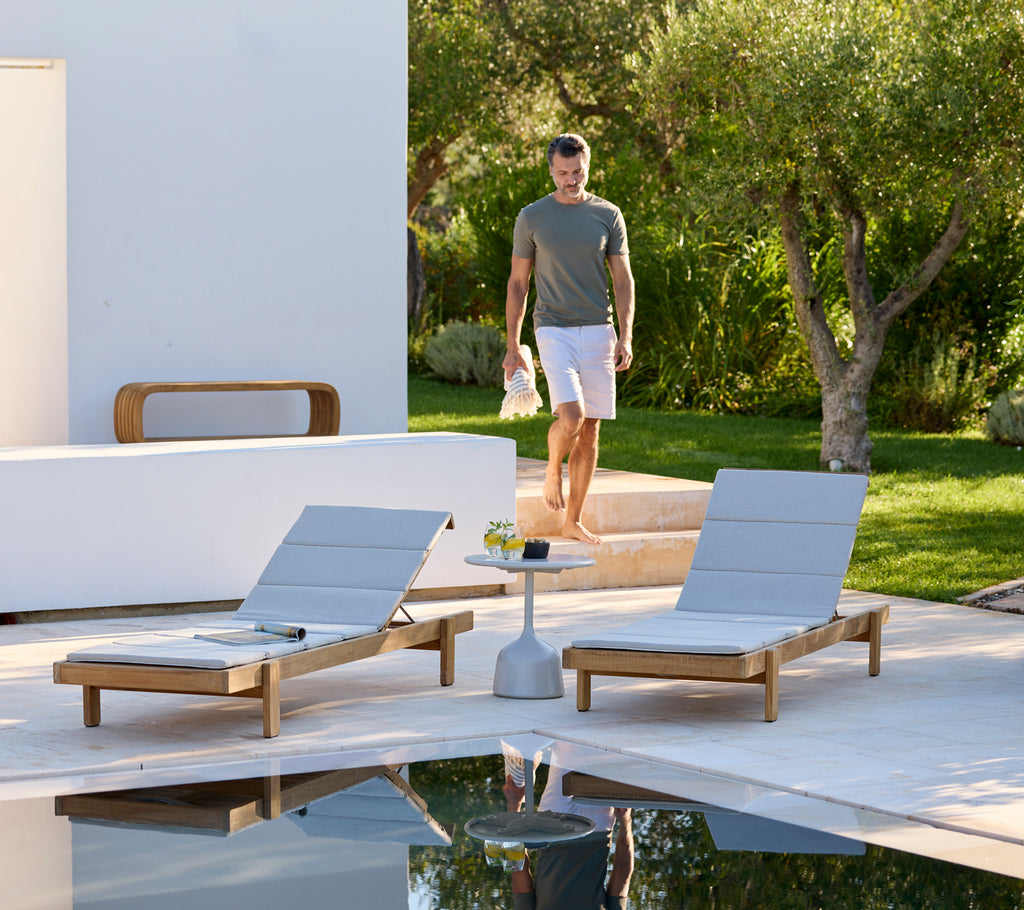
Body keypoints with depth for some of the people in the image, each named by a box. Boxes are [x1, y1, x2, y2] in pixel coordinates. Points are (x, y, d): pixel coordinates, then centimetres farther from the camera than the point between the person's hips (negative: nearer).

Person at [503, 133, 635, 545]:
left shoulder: (608, 215, 6)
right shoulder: (532, 217, 2)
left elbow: (623, 280, 7)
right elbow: (517, 283, 7)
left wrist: (626, 337, -5)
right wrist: (513, 348, 3)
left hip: (598, 331, 2)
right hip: (554, 329, -2)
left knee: (591, 428, 3)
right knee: (570, 416, -21)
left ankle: (573, 522, 12)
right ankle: (553, 470, 11)